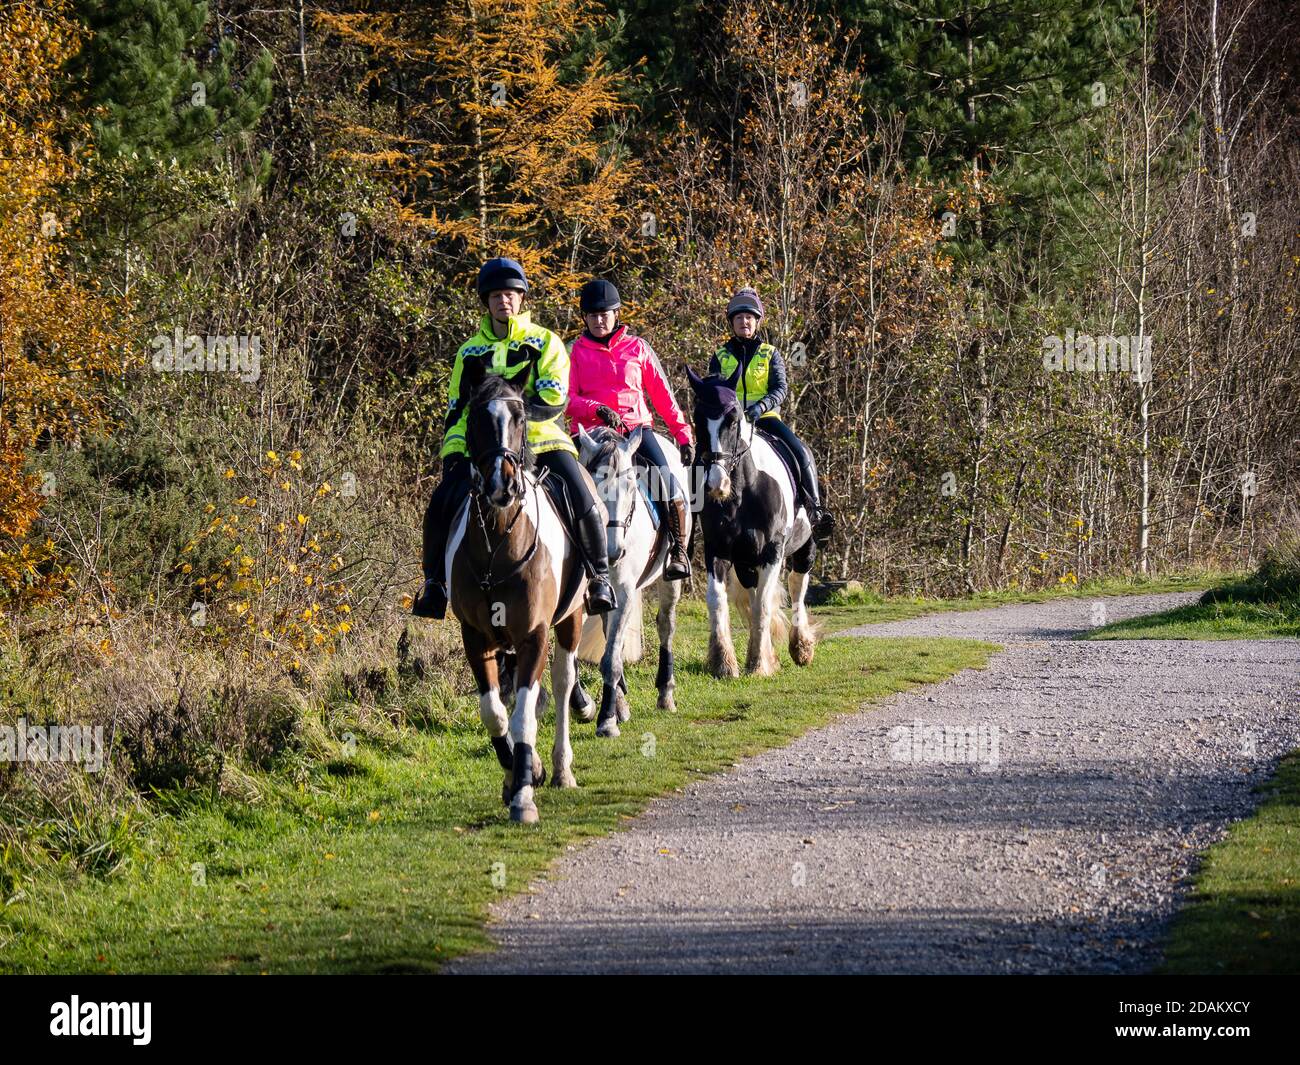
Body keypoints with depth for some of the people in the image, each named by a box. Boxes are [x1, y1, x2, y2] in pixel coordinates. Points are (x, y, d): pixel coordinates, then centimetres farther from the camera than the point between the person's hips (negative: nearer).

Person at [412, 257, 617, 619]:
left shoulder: (545, 343, 4)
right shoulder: (470, 352, 14)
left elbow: (555, 401, -8)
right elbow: (457, 410, 18)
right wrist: (452, 455, 4)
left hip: (541, 440, -2)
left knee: (583, 504, -22)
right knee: (441, 504, -17)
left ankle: (599, 576, -1)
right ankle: (434, 580, 2)